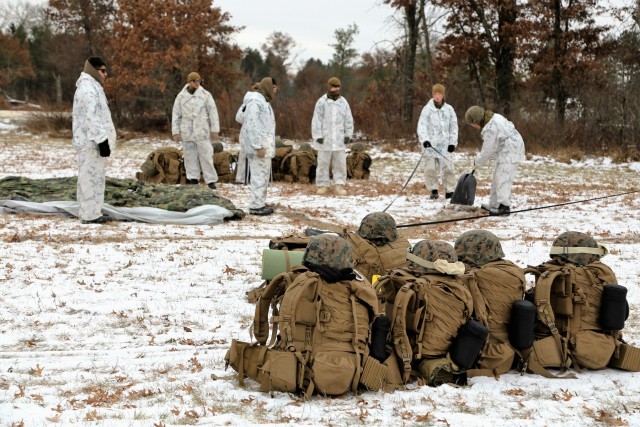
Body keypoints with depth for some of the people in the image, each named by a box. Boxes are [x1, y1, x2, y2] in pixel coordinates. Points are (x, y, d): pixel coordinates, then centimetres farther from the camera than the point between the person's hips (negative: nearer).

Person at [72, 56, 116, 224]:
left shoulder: (89, 87, 19)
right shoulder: (89, 89, -16)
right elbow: (92, 118, -22)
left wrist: (103, 139, 22)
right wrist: (102, 140, -24)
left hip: (87, 141, 11)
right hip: (92, 141, -11)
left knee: (89, 176, 14)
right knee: (92, 176, -8)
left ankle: (89, 212, 21)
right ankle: (90, 215, -6)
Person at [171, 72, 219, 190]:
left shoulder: (205, 94, 0)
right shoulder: (181, 96, 5)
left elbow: (213, 112, 1)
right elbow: (176, 115, 8)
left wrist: (214, 130, -3)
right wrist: (176, 132, 4)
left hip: (202, 131, -2)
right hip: (187, 132, 2)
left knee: (206, 155, -4)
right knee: (190, 156, 5)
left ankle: (211, 180, 0)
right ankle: (193, 179, 13)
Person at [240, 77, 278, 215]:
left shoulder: (263, 101, 18)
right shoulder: (255, 101, -15)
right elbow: (252, 125, -21)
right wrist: (258, 146, -24)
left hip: (264, 143, 10)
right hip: (258, 143, -10)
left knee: (263, 174, 13)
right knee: (259, 175, -10)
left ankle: (260, 203, 19)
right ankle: (256, 206, -8)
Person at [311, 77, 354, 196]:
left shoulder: (343, 102, 5)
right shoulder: (321, 102, -4)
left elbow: (349, 120, 9)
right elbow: (316, 120, -4)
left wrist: (348, 135, 4)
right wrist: (318, 136, -9)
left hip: (339, 139, 2)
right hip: (325, 138, -2)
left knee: (340, 163, 2)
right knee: (323, 163, 3)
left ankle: (339, 185, 7)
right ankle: (322, 185, 11)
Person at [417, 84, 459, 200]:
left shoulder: (449, 109, 6)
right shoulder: (427, 109, 0)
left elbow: (454, 127, 10)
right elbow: (422, 126, -5)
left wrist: (453, 142, 2)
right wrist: (424, 140, -20)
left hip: (445, 145, 1)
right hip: (431, 144, -1)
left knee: (448, 168, -5)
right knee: (430, 168, 0)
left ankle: (449, 191, 2)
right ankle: (434, 190, 13)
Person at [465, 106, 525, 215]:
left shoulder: (490, 128, -23)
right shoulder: (494, 117, 9)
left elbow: (488, 149, -17)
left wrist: (479, 160, -1)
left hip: (509, 153, -11)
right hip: (505, 153, 11)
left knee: (503, 178, -14)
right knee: (497, 178, 15)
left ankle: (504, 206, -19)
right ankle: (494, 205, 21)